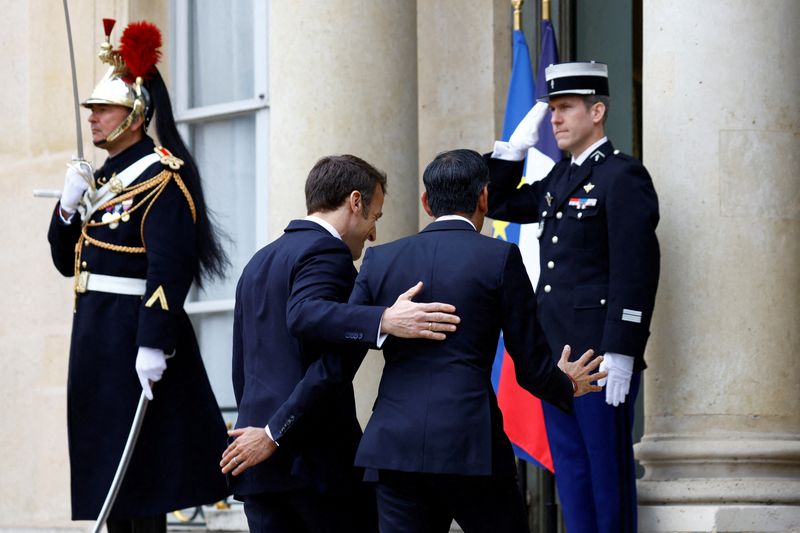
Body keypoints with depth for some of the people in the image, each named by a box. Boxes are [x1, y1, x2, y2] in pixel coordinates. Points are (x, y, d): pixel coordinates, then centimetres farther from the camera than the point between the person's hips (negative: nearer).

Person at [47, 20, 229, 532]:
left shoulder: (161, 175, -11)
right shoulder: (103, 178, 16)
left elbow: (168, 268, -20)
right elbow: (67, 259, 20)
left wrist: (153, 346, -26)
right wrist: (69, 206, 2)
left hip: (134, 335, -9)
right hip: (95, 333, 9)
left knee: (136, 466, -7)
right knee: (103, 463, 10)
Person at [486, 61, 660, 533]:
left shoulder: (623, 176, -10)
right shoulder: (559, 179, 16)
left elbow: (636, 270, -16)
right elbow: (498, 204, 25)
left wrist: (620, 354, -21)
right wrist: (517, 144, 11)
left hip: (602, 357, -8)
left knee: (608, 474, -2)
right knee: (571, 474, 11)